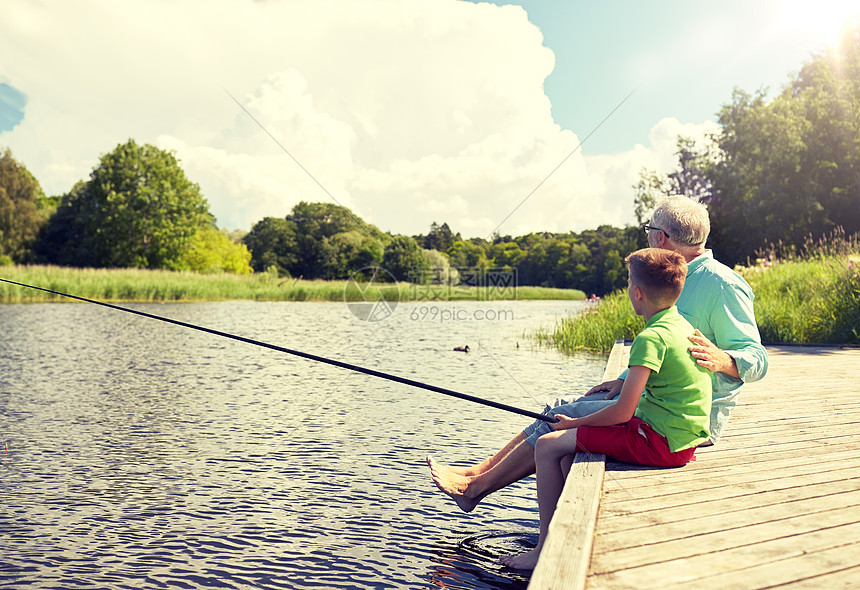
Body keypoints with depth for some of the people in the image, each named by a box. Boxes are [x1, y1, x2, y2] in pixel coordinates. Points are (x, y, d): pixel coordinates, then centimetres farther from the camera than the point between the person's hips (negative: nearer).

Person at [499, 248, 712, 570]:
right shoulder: (682, 325, 9)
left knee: (547, 445, -5)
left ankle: (546, 550, 5)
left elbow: (622, 413, -21)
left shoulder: (651, 338, -20)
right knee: (570, 448, 19)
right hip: (681, 437, 10)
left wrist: (574, 423, -6)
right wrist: (622, 382, 19)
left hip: (657, 440, -10)